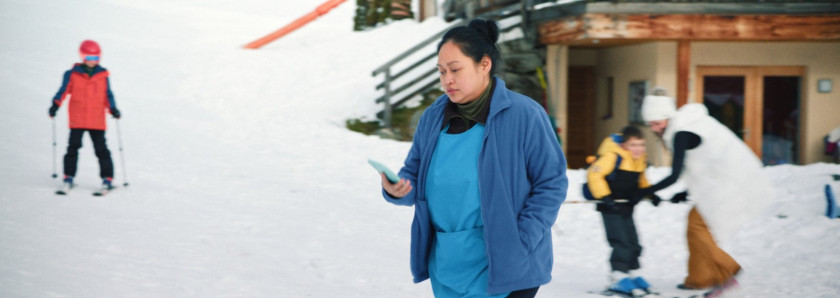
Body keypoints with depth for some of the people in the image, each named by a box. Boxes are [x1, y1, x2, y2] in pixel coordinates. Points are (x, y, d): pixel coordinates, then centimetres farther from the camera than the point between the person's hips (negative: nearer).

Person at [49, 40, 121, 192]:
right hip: (77, 120, -1)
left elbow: (108, 95, 11)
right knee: (73, 147, 0)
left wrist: (113, 109, -3)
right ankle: (69, 177, 9)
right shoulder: (72, 74, 2)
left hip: (97, 121, 1)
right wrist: (55, 104, -12)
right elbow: (64, 90, 2)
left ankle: (107, 178, 6)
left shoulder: (103, 75, 7)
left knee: (101, 149, 1)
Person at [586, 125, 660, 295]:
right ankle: (618, 278, -6)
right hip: (611, 206, -8)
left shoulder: (641, 160, 3)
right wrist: (604, 197, -27)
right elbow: (594, 174, -24)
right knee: (621, 241, -12)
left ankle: (633, 274, 26)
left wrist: (651, 194, 8)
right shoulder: (613, 157, -22)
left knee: (632, 241, 12)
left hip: (626, 206, 8)